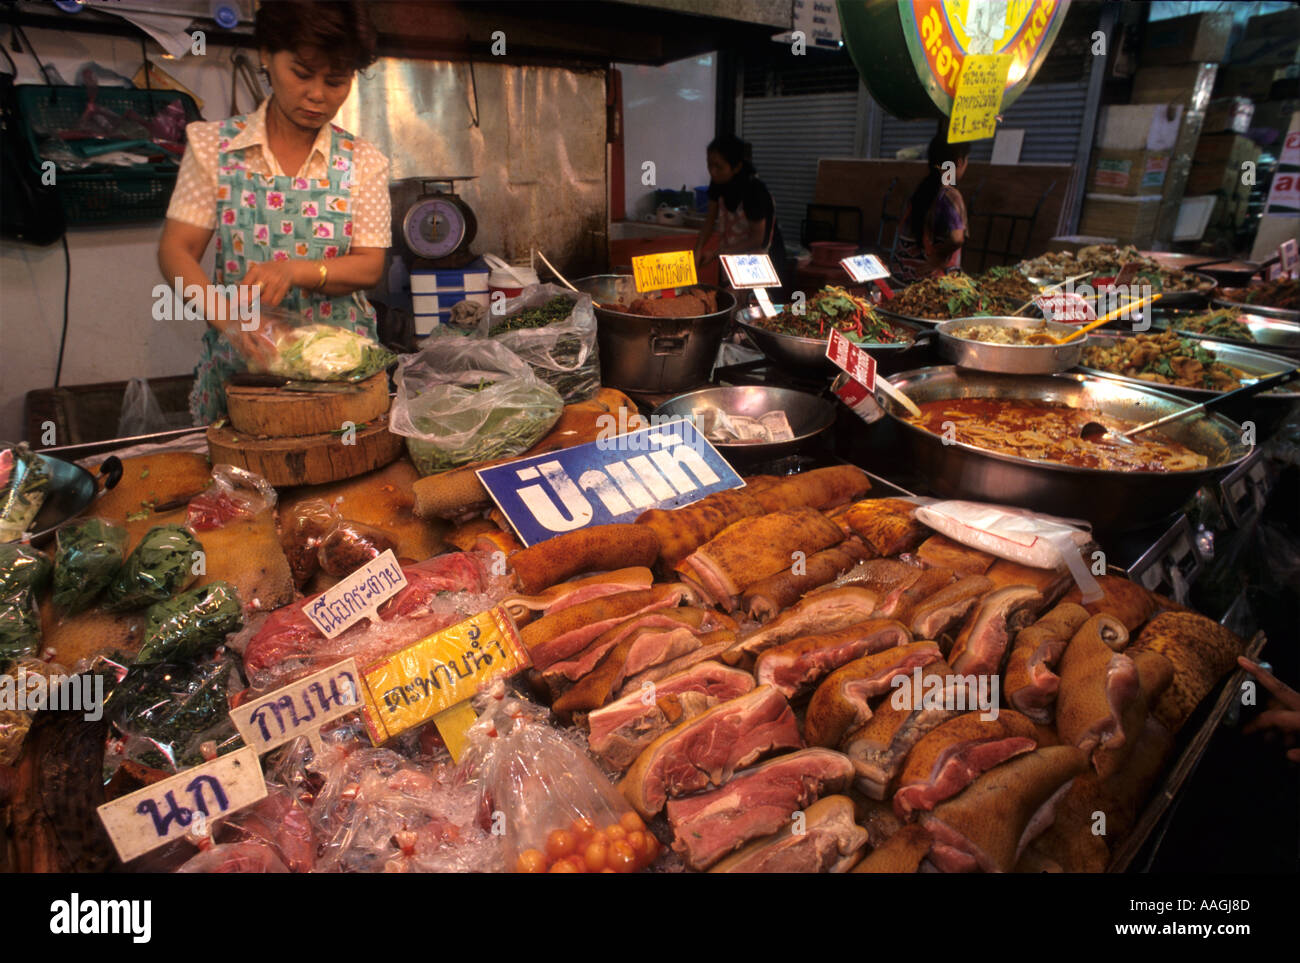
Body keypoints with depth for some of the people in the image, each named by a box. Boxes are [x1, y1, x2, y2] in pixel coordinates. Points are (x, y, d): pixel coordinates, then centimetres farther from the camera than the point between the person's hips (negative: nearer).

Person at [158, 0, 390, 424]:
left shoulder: (363, 161, 4)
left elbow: (370, 267, -2)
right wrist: (224, 313, -21)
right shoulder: (213, 145, 4)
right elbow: (176, 250, -2)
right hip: (239, 362, 0)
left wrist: (294, 270, -20)